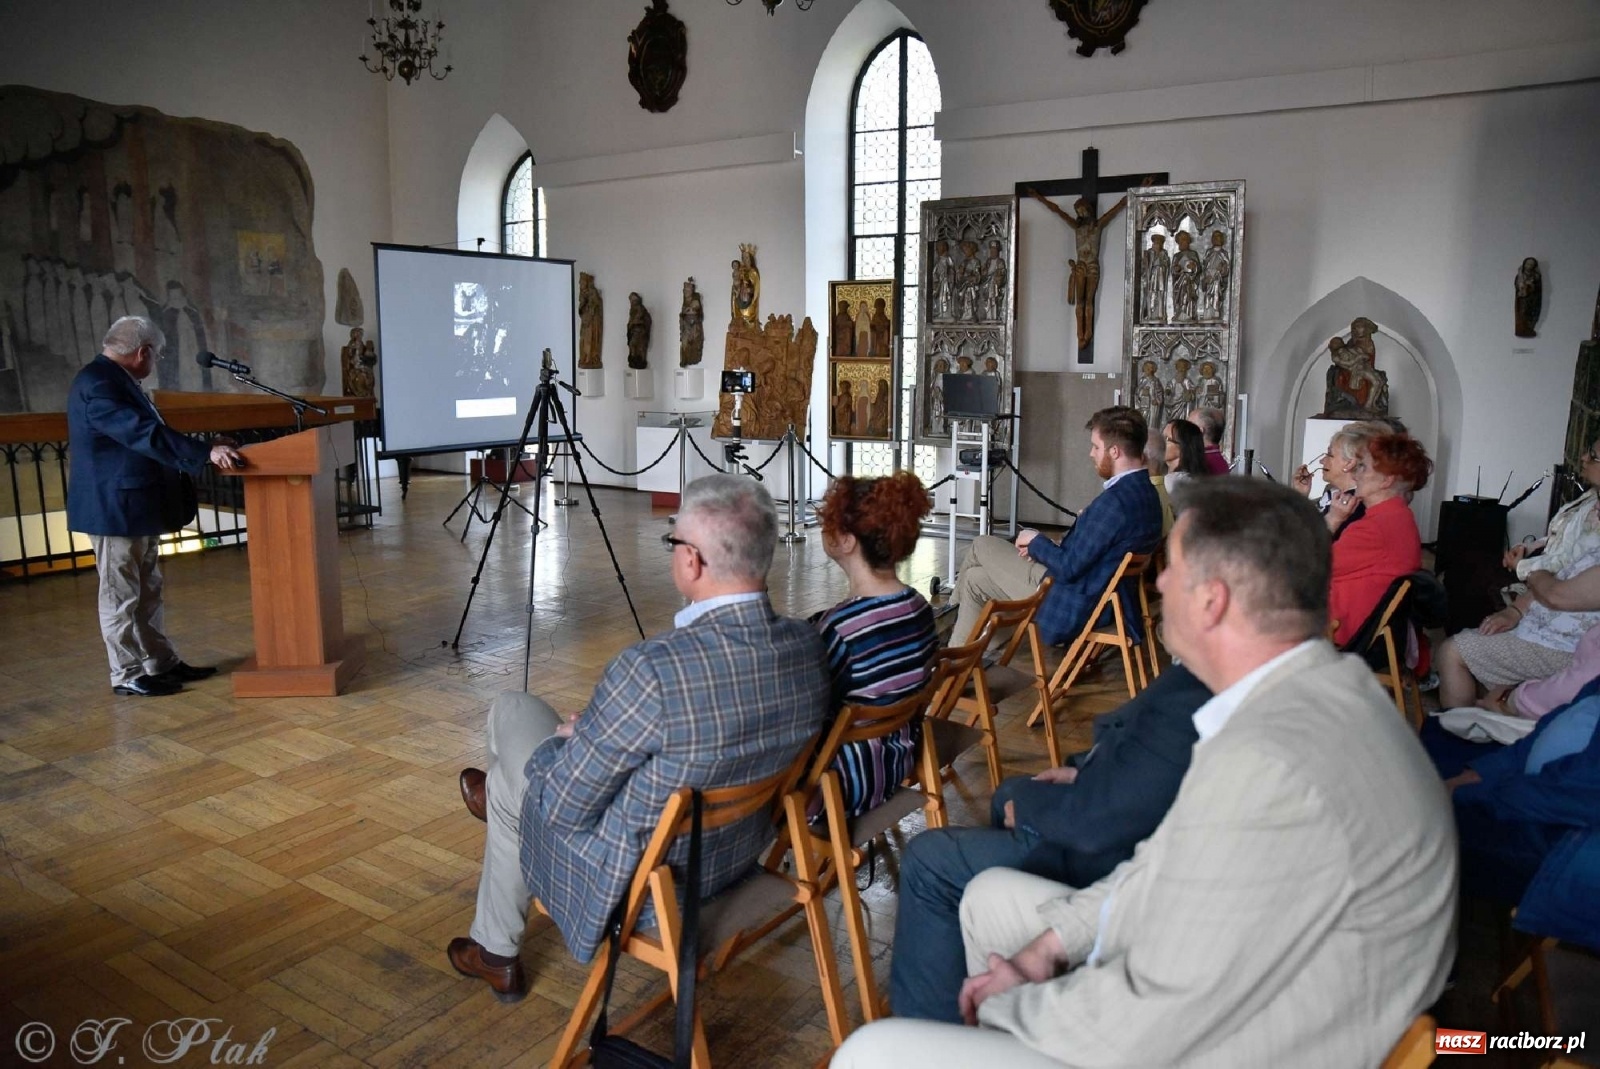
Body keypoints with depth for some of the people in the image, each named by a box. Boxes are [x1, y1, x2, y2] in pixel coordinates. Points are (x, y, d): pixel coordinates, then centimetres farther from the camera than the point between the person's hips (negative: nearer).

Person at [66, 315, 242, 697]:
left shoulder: (115, 379, 14)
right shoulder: (98, 384, -20)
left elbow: (145, 434, 17)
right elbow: (146, 435, -29)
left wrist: (204, 450, 14)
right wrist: (206, 453, -32)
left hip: (136, 506, 11)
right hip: (115, 507, -11)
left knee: (147, 591, 15)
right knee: (121, 594, -1)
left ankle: (162, 663, 23)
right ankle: (127, 675, 8)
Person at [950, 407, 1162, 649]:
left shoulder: (1114, 500, -28)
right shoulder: (1145, 492, 3)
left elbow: (1068, 567, -25)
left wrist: (1036, 542, -6)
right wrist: (1043, 547, 3)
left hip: (1073, 606, -10)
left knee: (982, 545, 5)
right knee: (976, 578, 17)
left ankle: (955, 605, 33)